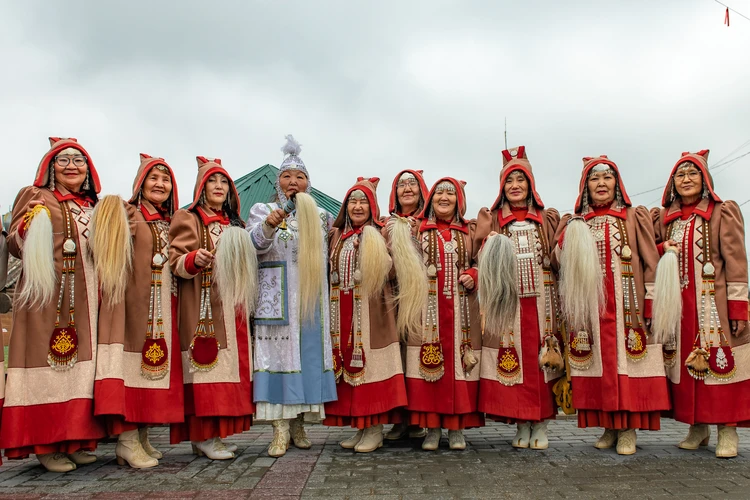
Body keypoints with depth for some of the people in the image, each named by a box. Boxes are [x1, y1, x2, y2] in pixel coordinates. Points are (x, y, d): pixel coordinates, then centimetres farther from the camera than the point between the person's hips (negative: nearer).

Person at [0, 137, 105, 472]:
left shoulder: (93, 207, 19)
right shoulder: (34, 196, 4)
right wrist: (27, 224, -21)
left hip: (85, 299, 6)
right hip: (46, 294, -5)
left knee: (81, 363, 6)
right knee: (48, 361, -6)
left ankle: (74, 440, 14)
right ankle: (45, 445, 1)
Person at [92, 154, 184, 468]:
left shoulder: (172, 222, 18)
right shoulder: (125, 213, 0)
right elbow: (110, 255, -10)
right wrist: (125, 233, -24)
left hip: (161, 303, 6)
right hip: (131, 299, -6)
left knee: (153, 360, 6)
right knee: (130, 354, -10)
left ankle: (142, 436, 14)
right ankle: (126, 439, -5)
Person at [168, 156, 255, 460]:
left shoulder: (233, 223, 20)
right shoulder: (188, 219, 1)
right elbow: (175, 261, -9)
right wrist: (194, 259, -27)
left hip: (231, 307, 7)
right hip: (203, 307, -6)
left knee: (229, 365, 5)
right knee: (207, 365, -9)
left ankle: (215, 432, 13)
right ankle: (202, 436, -1)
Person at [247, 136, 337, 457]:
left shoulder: (319, 215, 16)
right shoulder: (263, 210, 5)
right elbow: (253, 245, -13)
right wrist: (268, 225, -30)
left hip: (311, 298, 4)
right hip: (277, 297, -3)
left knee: (308, 353, 3)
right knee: (280, 353, -7)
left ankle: (298, 424, 14)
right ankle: (281, 429, -2)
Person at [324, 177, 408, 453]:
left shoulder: (380, 235, -1)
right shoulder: (337, 236, 14)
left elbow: (391, 273, -12)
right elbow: (330, 273, 17)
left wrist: (393, 245, -24)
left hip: (371, 310, -5)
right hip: (342, 312, 5)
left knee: (370, 363, -4)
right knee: (347, 364, 7)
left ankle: (375, 428, 7)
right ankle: (360, 427, 18)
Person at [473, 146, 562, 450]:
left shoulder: (548, 219, 14)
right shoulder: (491, 220, 11)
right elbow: (481, 263, 3)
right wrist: (483, 236, -12)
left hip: (541, 300, 1)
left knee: (541, 356, -1)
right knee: (512, 358, -2)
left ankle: (541, 426, 10)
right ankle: (522, 426, 9)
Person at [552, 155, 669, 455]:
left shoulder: (634, 217, 7)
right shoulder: (575, 224, 13)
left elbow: (650, 262, 2)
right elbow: (558, 262, 6)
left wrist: (650, 306, -6)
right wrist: (569, 237, -12)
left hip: (626, 306, -2)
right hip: (590, 308, 2)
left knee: (626, 360, -4)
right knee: (599, 363, 2)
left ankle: (628, 430, 5)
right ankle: (609, 427, 12)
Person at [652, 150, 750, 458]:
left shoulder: (723, 212, 2)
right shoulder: (664, 219, 12)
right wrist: (662, 249, -4)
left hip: (714, 303, -3)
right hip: (678, 304, 4)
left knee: (720, 362, -4)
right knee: (685, 364, 5)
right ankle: (697, 427, 15)